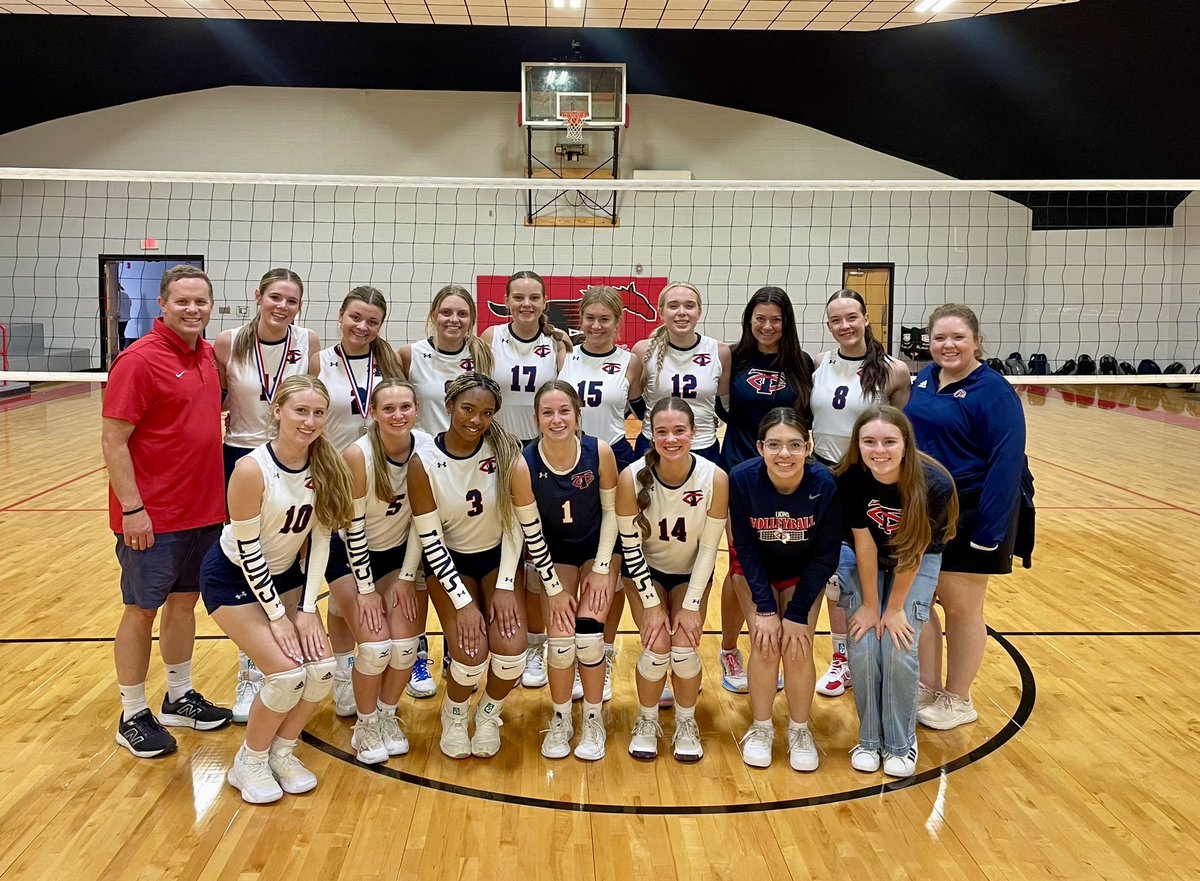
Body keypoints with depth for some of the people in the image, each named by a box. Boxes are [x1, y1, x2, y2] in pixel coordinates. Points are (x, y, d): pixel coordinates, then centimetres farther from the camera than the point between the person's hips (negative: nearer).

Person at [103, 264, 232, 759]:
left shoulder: (207, 355, 6)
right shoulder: (138, 361, -15)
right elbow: (113, 441, -16)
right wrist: (132, 509, -19)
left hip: (203, 511, 7)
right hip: (152, 518, -7)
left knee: (184, 602, 17)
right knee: (142, 611, 5)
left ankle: (180, 698, 32)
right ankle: (133, 717, 19)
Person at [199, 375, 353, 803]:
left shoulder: (324, 466, -13)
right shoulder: (252, 470, -28)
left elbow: (320, 538, -7)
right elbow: (247, 551, -22)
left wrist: (307, 608, -10)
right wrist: (277, 615, -17)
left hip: (286, 574, 5)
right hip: (234, 579, -5)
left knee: (323, 669, -7)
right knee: (287, 674, -16)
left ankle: (282, 752, 18)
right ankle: (249, 763, 10)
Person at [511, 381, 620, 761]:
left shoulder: (599, 452, -24)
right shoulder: (524, 465, -24)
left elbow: (611, 510, -10)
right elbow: (531, 533, -15)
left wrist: (601, 568, -11)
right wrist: (555, 588, -12)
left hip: (600, 547, 0)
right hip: (556, 552, 0)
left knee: (588, 633, -14)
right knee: (560, 637, -13)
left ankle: (593, 720, 9)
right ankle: (560, 719, 13)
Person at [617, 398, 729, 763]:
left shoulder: (715, 479, -25)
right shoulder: (632, 477, -26)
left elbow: (708, 548, -16)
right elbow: (630, 547, -17)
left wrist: (691, 605, -15)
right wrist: (651, 604, -17)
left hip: (691, 573, 1)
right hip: (647, 571, 0)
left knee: (684, 646, -16)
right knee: (657, 646, -17)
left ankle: (687, 724, 12)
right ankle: (647, 722, 11)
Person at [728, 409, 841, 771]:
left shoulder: (825, 485, -29)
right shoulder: (742, 479, -29)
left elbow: (825, 556, -17)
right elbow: (745, 546, -17)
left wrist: (797, 613, -18)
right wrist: (764, 608, -20)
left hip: (803, 574, 0)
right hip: (756, 571, 0)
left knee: (798, 648, -10)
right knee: (764, 643, -12)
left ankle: (799, 730, 15)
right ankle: (761, 727, 12)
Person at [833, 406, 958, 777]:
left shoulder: (934, 484, -30)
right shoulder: (850, 478, -28)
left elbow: (913, 552, -20)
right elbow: (864, 543, -19)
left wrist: (895, 608, -13)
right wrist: (870, 604, -13)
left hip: (918, 561, -1)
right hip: (864, 562, 1)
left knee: (899, 651, -12)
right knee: (863, 650, -10)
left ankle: (901, 743, 11)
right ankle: (870, 739, 12)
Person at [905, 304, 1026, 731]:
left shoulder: (994, 392, -15)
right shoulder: (925, 379, 5)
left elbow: (1007, 465, -19)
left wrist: (989, 531, -22)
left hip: (967, 517, -6)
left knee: (960, 607, 8)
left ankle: (958, 700, 25)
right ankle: (927, 689, 29)